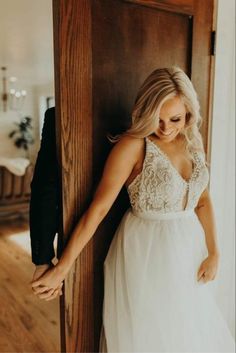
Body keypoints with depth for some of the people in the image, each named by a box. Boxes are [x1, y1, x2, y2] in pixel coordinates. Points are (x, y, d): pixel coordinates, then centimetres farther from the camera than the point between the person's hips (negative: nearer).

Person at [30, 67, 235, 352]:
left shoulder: (193, 142, 1)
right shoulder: (132, 145, -19)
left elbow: (202, 201, 8)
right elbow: (98, 208, -21)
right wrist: (62, 267, -19)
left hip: (188, 248, 6)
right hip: (145, 252, -6)